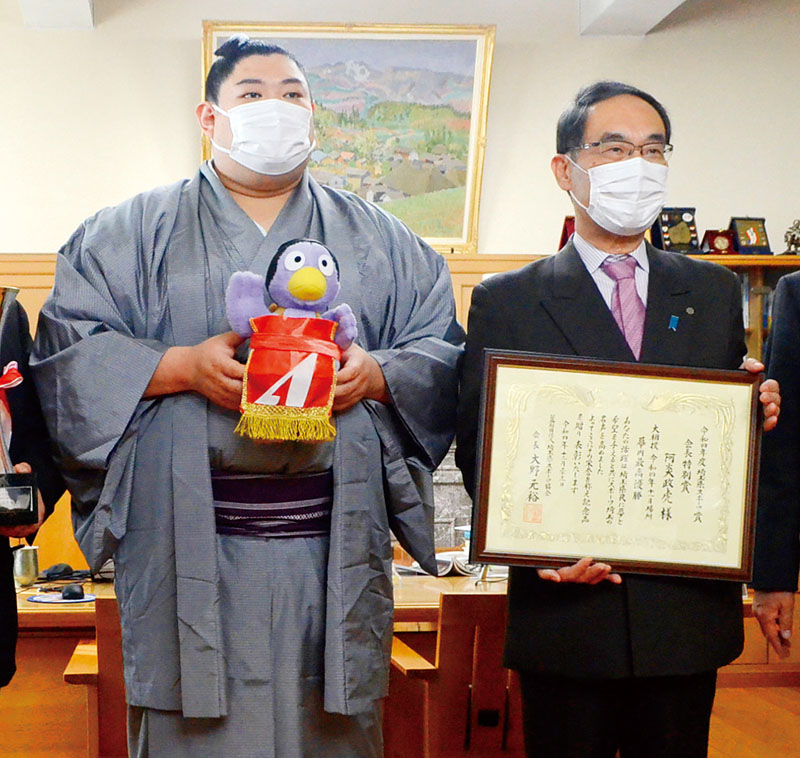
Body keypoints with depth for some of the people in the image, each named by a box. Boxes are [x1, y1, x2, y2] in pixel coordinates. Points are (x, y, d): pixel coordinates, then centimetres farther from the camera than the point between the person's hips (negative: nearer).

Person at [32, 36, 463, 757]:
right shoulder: (132, 232, 11)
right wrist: (182, 367, -13)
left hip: (334, 546, 2)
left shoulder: (380, 240, 16)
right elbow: (67, 346, 1)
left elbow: (443, 354, 11)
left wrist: (376, 374, -10)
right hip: (188, 548, -1)